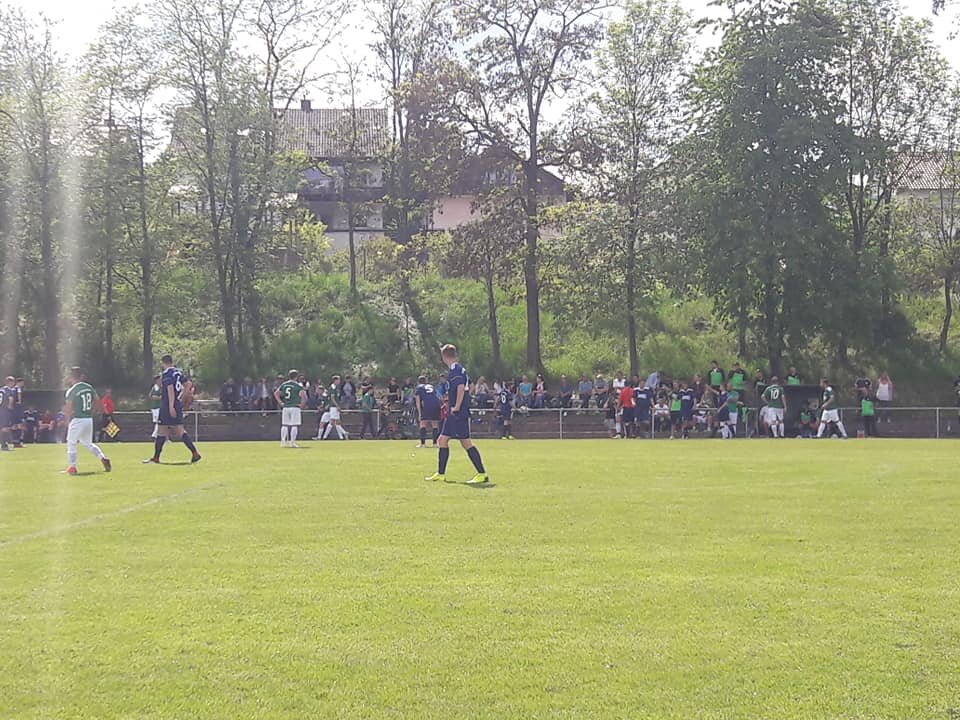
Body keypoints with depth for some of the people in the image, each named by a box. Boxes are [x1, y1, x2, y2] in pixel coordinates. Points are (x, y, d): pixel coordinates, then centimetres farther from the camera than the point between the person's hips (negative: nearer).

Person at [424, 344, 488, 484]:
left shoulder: (455, 370, -14)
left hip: (459, 414, -10)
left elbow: (461, 387, -27)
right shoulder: (459, 369, 16)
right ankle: (441, 474, 17)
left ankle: (482, 474, -9)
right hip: (453, 415, 10)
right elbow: (469, 384, 25)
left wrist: (457, 407, -21)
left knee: (466, 443, -10)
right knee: (442, 440, 12)